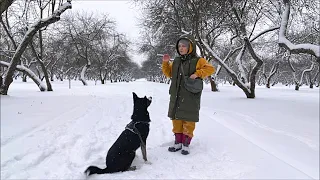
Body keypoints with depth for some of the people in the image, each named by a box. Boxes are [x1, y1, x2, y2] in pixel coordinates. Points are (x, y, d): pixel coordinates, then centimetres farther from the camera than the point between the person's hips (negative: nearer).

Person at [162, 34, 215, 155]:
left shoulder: (198, 60, -5)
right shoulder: (176, 61, 11)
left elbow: (211, 69, -13)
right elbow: (169, 73, 20)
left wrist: (197, 74, -24)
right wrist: (165, 63, 4)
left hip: (190, 98, -5)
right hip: (176, 97, 5)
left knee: (188, 121, 2)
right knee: (176, 119, 11)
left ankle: (186, 144, 14)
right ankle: (178, 142, 24)